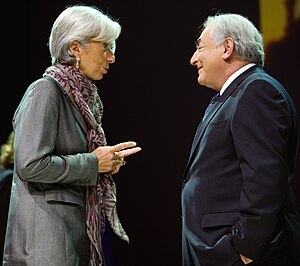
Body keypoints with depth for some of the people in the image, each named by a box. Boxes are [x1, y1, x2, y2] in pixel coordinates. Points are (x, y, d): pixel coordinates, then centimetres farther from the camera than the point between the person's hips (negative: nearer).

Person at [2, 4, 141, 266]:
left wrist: (108, 161, 6)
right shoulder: (45, 91, -10)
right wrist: (93, 163, -12)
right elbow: (30, 165, -21)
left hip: (76, 230, 8)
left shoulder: (84, 95, 15)